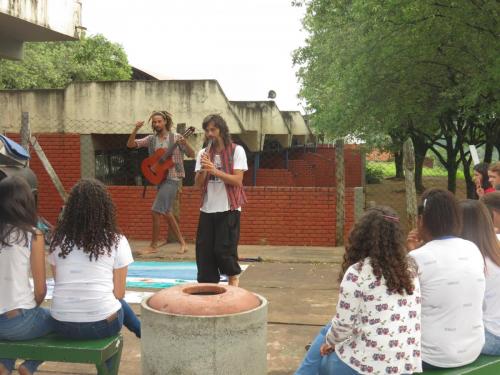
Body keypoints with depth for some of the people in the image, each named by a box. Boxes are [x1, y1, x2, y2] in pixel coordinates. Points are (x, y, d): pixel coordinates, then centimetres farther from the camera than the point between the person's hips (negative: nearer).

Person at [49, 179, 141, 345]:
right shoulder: (116, 241, -4)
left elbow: (61, 284, 12)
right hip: (102, 324, -3)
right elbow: (119, 294, 0)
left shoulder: (58, 239, 5)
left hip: (63, 324, 3)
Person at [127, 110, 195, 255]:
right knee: (166, 212, 12)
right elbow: (130, 144, 1)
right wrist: (136, 129, -13)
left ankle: (153, 246, 3)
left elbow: (192, 155, -6)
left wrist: (185, 144, -25)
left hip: (172, 178, -6)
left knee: (156, 211, -10)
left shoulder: (176, 137, -6)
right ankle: (182, 242, 23)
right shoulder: (151, 139, 6)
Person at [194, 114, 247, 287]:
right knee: (204, 250, 3)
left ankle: (233, 284, 17)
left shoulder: (236, 150, -3)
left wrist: (215, 170, -21)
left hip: (228, 209, -4)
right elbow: (198, 184, 5)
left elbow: (237, 180, -12)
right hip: (207, 209, 4)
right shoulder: (203, 153, 9)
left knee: (223, 250, -5)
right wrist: (204, 169, -14)